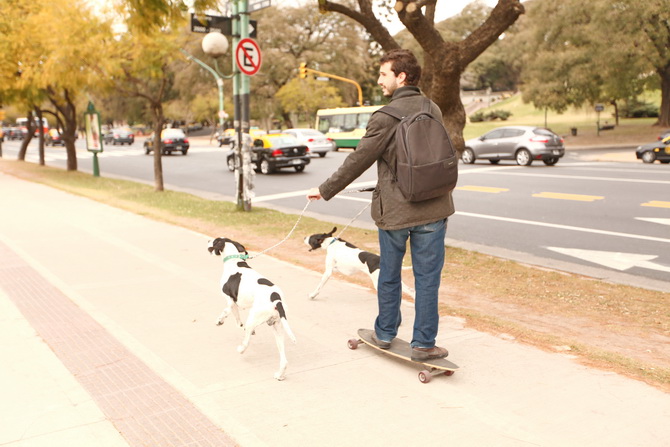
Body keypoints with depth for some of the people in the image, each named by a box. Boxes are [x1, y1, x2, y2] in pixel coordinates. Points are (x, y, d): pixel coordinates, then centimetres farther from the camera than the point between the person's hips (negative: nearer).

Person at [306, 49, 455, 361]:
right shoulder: (434, 111, 5)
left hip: (394, 210, -3)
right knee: (427, 277, 8)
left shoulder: (385, 118, -12)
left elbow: (358, 162, -8)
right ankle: (423, 344, 14)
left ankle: (385, 334, 29)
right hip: (432, 208, 3)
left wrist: (325, 191, 3)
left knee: (389, 275, 14)